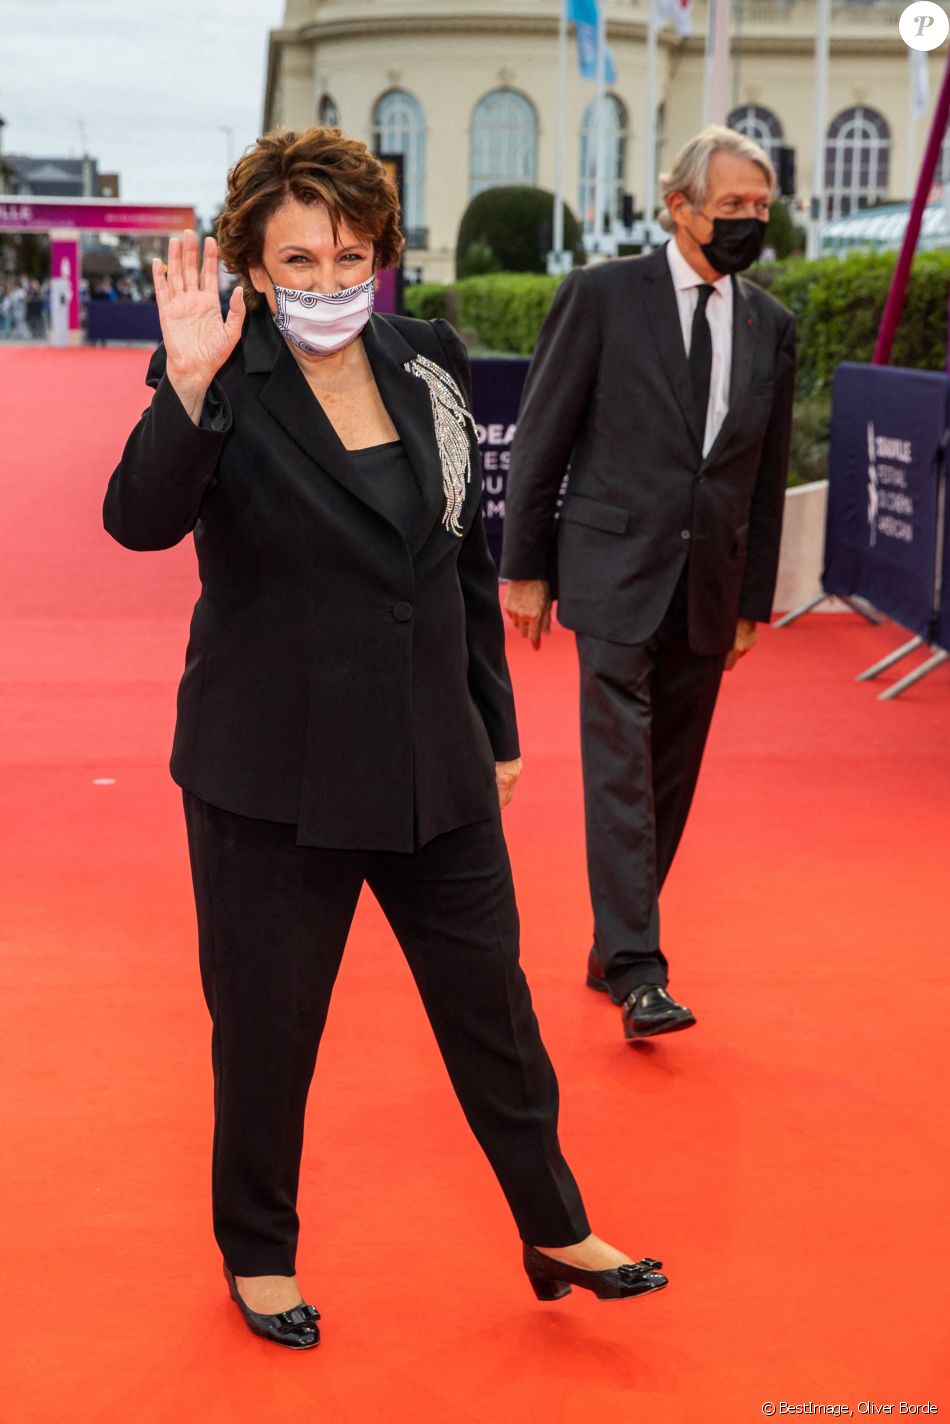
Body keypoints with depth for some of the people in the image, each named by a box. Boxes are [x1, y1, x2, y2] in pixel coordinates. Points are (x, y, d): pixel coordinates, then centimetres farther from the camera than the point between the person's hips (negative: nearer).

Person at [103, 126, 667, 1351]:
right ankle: (258, 1255, 32)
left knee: (492, 1008, 13)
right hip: (272, 777, -4)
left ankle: (557, 1234, 30)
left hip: (433, 766, 4)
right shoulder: (228, 388, -11)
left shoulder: (426, 369, 4)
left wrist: (495, 727, 14)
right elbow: (141, 520, -28)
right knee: (265, 1029, 10)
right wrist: (186, 386, -42)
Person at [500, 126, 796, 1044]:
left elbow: (767, 474, 13)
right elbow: (540, 437, -2)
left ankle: (614, 951, 21)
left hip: (708, 588, 5)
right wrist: (524, 569, -3)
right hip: (616, 573, -4)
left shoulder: (771, 326, 9)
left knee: (670, 778, 9)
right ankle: (636, 970, -9)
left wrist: (752, 601, 12)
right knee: (621, 770, -10)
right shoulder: (602, 295, -3)